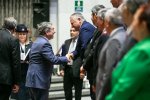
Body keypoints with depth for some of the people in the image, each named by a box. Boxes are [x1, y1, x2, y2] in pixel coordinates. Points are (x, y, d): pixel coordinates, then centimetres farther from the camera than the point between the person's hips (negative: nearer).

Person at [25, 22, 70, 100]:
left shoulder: (36, 42, 15)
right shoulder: (44, 43, -16)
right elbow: (53, 59, -22)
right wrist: (66, 58, -8)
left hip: (32, 80, 10)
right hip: (40, 80, -10)